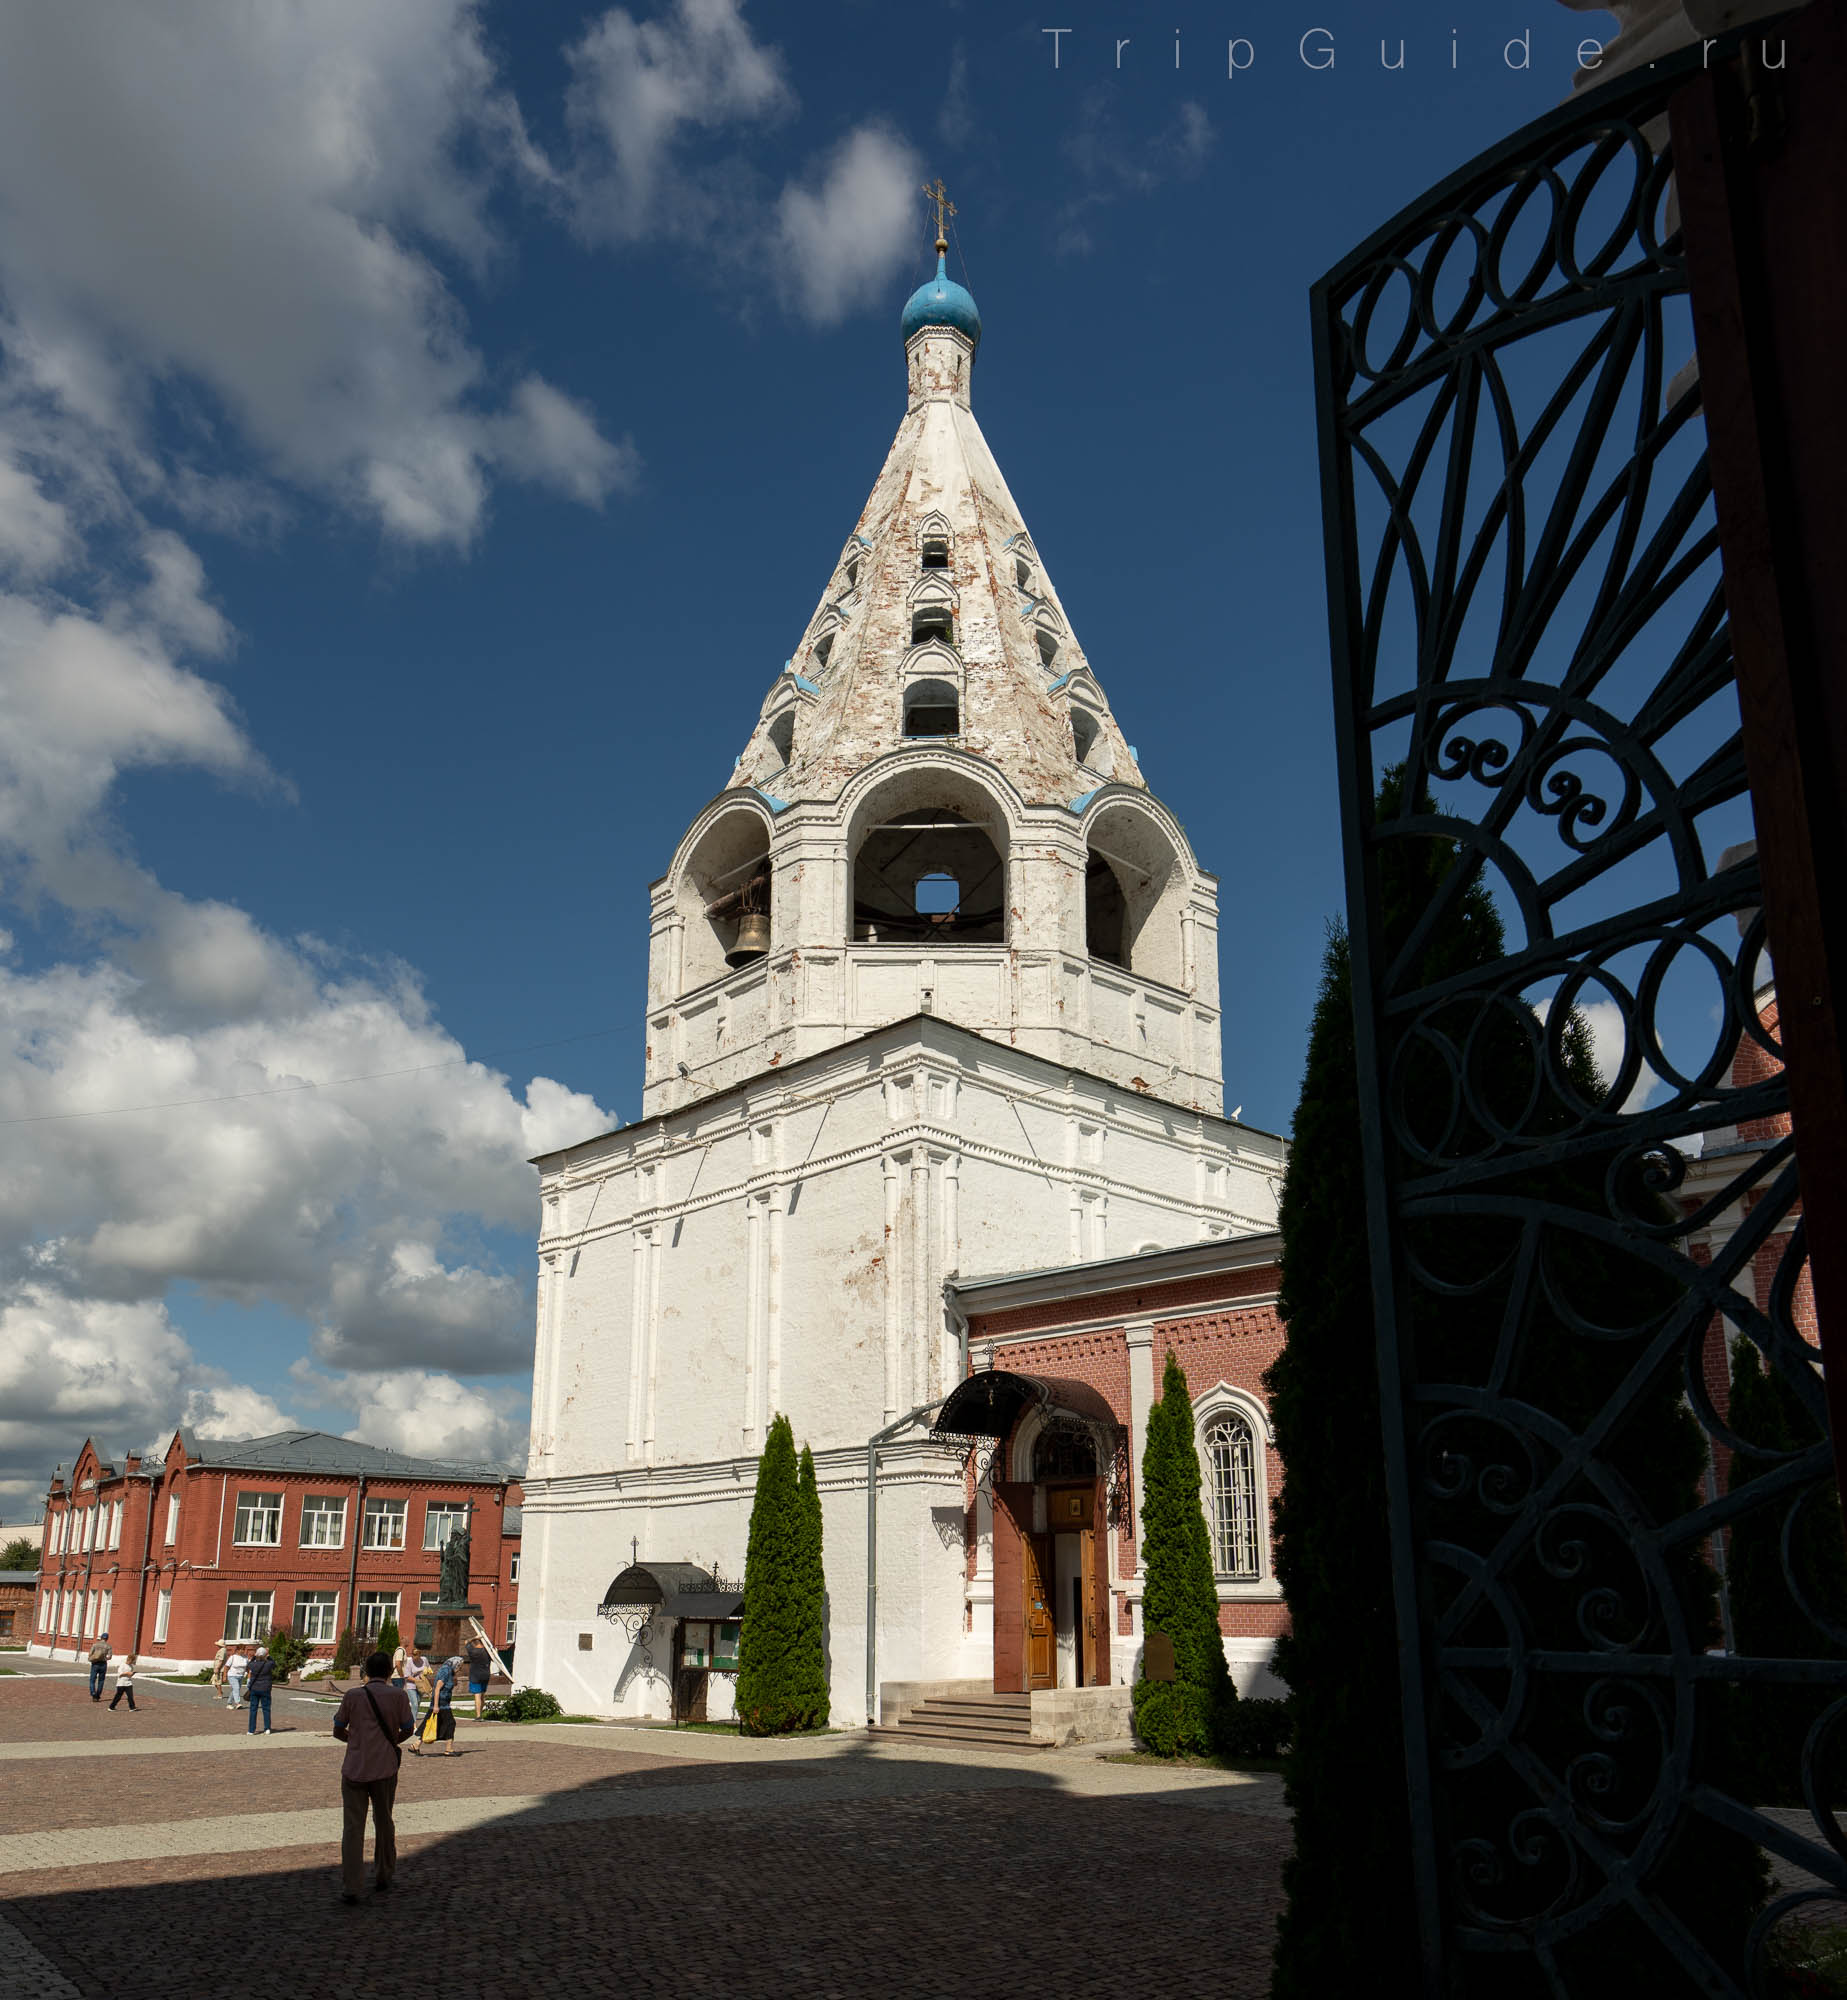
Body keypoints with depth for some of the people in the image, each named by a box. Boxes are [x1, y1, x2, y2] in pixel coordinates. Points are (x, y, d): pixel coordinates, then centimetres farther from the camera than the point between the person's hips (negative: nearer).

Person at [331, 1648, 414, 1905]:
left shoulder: (352, 1695, -1)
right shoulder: (398, 1696, -2)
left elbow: (338, 1731, 6)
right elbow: (407, 1730, 4)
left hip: (354, 1769, 0)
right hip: (385, 1768, 1)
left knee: (352, 1827, 3)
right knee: (384, 1822, 18)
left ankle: (350, 1888, -2)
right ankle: (383, 1877, 27)